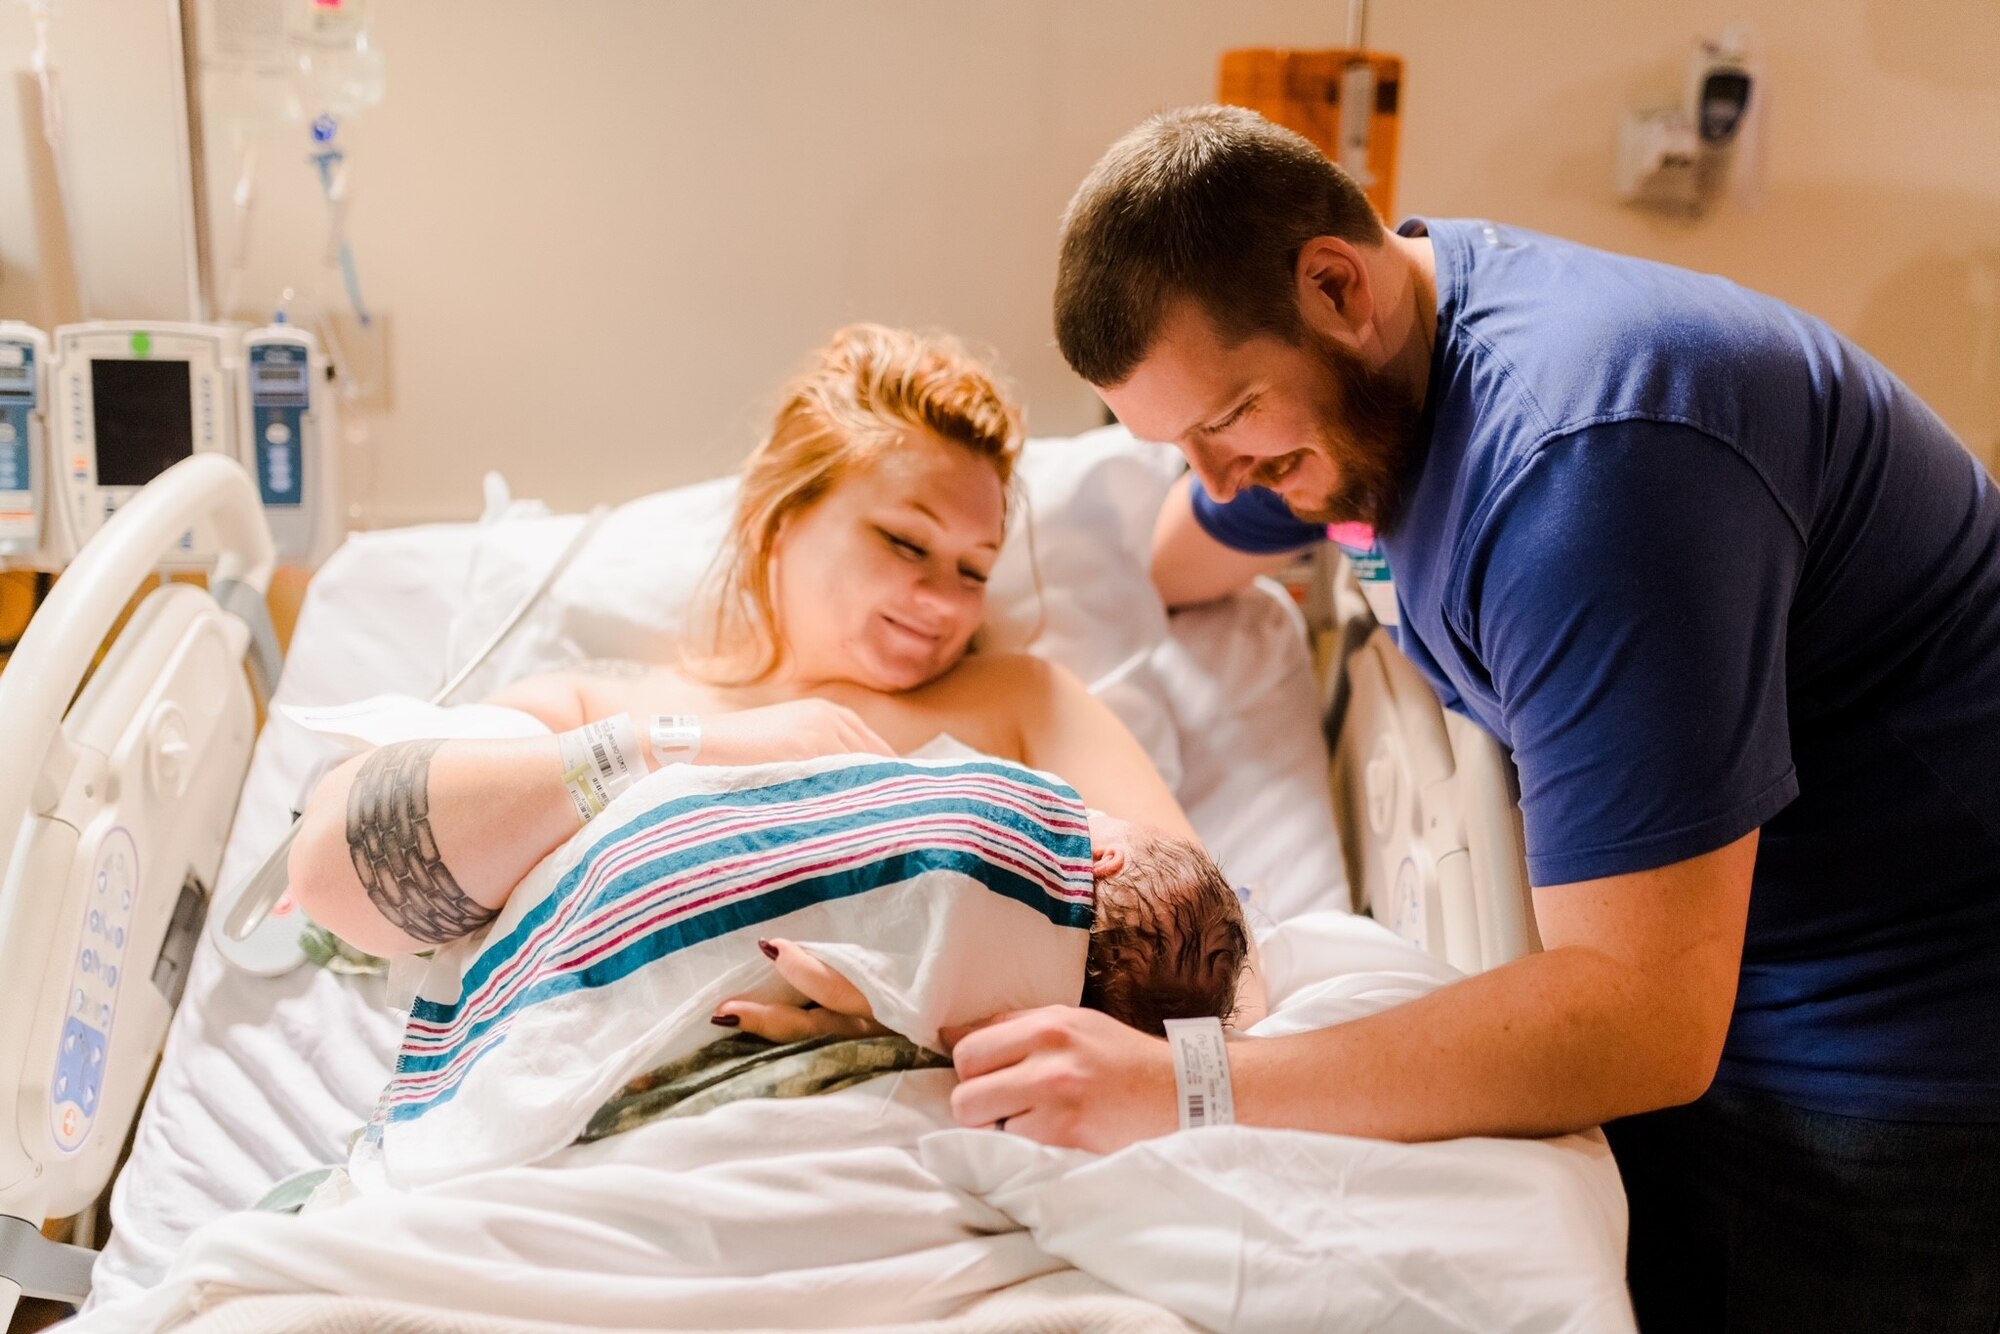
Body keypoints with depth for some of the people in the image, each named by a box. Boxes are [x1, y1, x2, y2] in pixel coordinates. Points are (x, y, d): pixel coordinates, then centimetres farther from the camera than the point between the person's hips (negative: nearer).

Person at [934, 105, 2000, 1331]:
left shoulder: (1588, 465, -32)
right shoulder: (1362, 356, -3)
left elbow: (1643, 1018, -33)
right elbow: (1156, 574, 16)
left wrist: (1182, 1089, -34)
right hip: (1691, 993, 8)